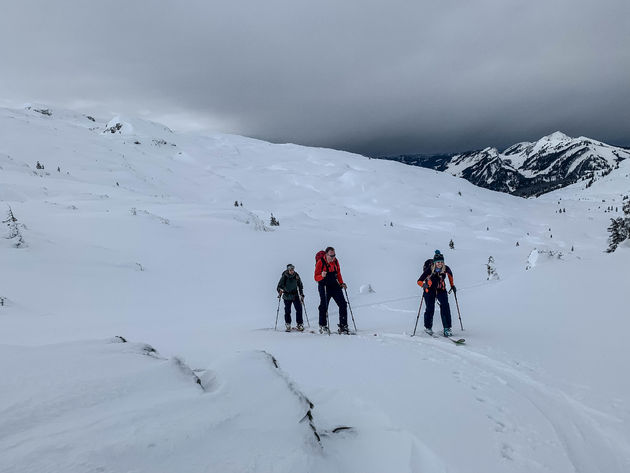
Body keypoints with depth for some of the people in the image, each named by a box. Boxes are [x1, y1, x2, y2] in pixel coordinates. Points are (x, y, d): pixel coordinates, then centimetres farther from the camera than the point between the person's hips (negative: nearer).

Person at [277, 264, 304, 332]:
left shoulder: (296, 276, 0)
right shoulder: (284, 277, -8)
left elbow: (300, 285, 12)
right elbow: (279, 286, -4)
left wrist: (302, 295, 10)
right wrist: (280, 291, -25)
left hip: (295, 295, 2)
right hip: (287, 296, -2)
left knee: (299, 309, -7)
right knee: (287, 311, -2)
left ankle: (300, 324, 5)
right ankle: (288, 325, 14)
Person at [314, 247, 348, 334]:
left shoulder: (335, 261, 5)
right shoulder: (320, 262, -11)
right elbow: (316, 278, -12)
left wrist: (341, 283, 5)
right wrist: (322, 276, -33)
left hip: (335, 286, 5)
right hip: (324, 287, -5)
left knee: (343, 304, -3)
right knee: (324, 307, -2)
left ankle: (343, 326, 3)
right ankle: (323, 327, 15)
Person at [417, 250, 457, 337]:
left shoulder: (446, 269, -14)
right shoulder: (429, 270, -23)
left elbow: (450, 274, 12)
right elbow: (419, 281, -23)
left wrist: (452, 285, 15)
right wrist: (424, 285, -44)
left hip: (441, 290, 2)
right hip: (430, 290, -2)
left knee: (445, 306, -16)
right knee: (430, 309, -7)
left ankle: (447, 328, -11)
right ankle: (428, 327, 18)